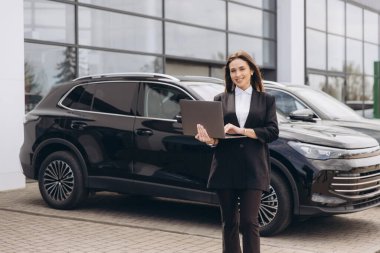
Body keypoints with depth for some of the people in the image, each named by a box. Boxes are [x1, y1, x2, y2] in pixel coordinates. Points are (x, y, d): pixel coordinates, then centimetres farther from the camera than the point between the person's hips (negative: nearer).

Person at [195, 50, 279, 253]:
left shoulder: (266, 100, 11)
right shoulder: (221, 99, 13)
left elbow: (273, 132, -1)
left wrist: (241, 131, -14)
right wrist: (210, 139, -17)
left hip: (253, 169, -1)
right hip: (225, 168, 2)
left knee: (249, 222, -7)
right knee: (229, 223, 7)